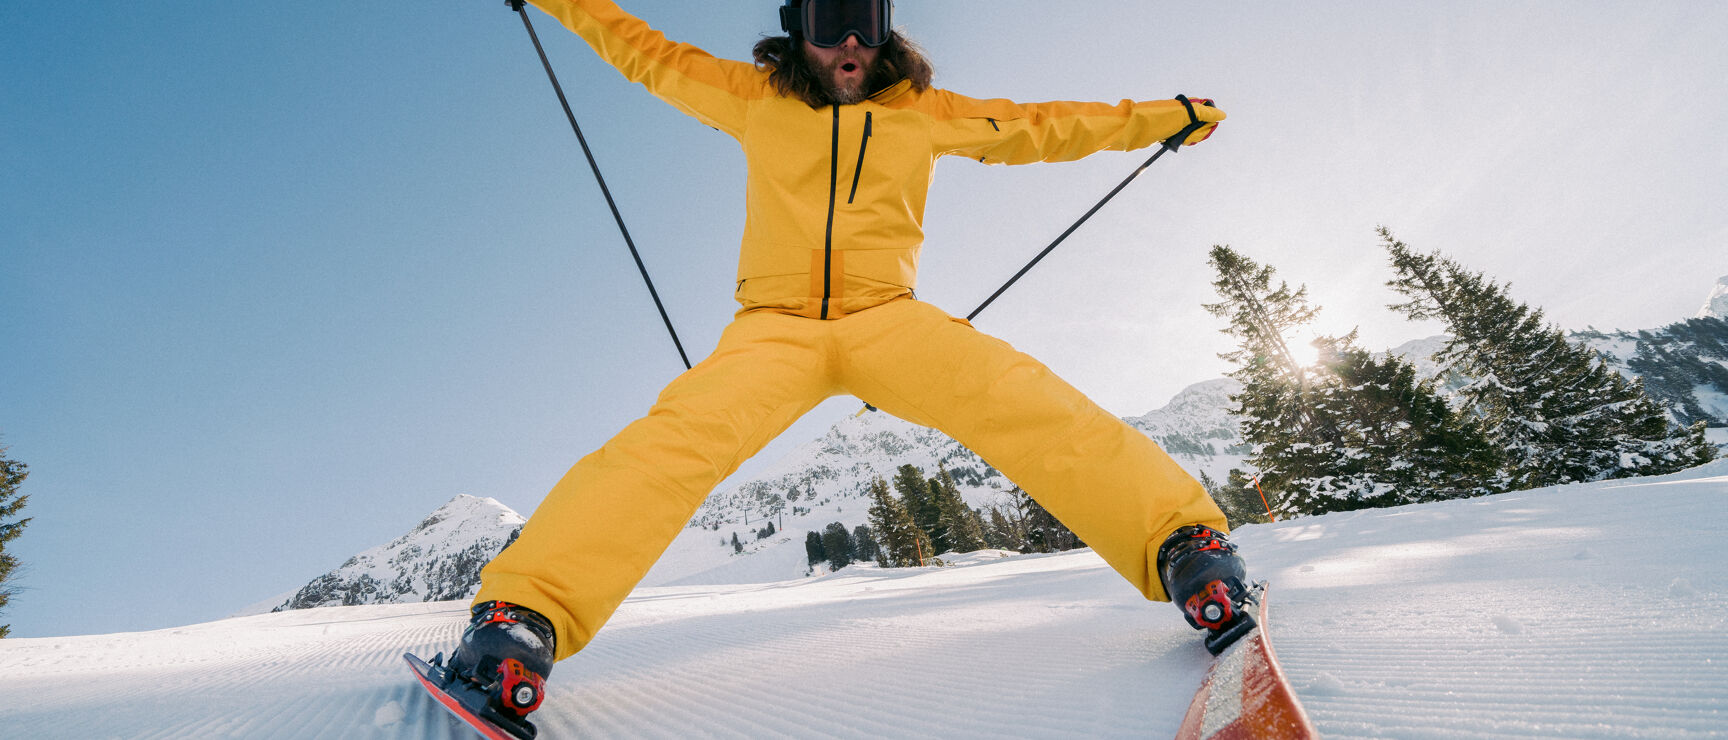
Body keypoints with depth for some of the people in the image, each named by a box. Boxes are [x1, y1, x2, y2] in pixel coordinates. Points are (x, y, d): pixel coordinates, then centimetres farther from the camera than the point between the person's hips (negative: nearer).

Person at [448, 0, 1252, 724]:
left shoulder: (924, 112, 15)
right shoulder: (754, 97, 14)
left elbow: (1037, 128, 23)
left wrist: (1166, 118, 28)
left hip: (887, 318, 1)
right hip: (775, 325, 0)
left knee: (1014, 395, -28)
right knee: (683, 433, -30)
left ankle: (1180, 540, -27)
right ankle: (526, 612, -29)